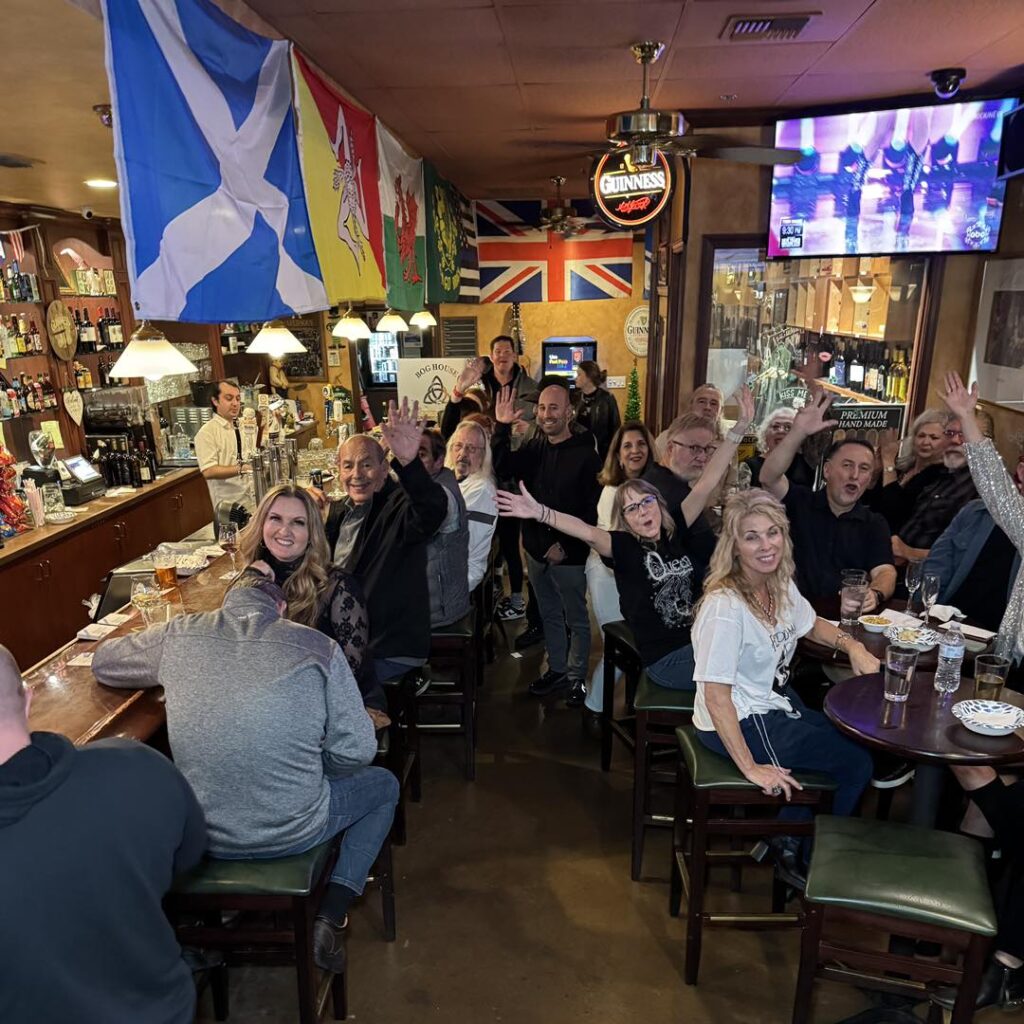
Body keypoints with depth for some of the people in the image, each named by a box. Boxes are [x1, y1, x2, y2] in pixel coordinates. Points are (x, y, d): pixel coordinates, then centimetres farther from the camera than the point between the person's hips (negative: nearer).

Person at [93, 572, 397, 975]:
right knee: (385, 786, 24)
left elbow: (102, 661, 15)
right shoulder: (318, 647, -12)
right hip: (293, 832, -4)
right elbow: (356, 750, -10)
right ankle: (330, 917, 13)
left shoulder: (178, 636, -5)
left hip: (200, 835, 4)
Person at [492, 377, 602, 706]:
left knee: (576, 620, 11)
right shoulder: (534, 448, 3)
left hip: (569, 554, -6)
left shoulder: (585, 454, -14)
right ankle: (557, 670, 37)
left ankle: (576, 677, 27)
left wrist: (565, 547, -18)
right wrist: (502, 428, -19)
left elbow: (595, 509, -16)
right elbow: (503, 471, -9)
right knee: (549, 615, 20)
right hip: (536, 549, 6)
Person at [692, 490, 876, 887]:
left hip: (777, 702, 9)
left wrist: (852, 645, -1)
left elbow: (809, 624, 17)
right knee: (858, 764, -1)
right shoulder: (725, 606, -30)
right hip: (739, 722, -8)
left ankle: (786, 841, 28)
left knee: (852, 740, 15)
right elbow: (716, 696, -29)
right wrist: (751, 768, -26)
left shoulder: (780, 584, -4)